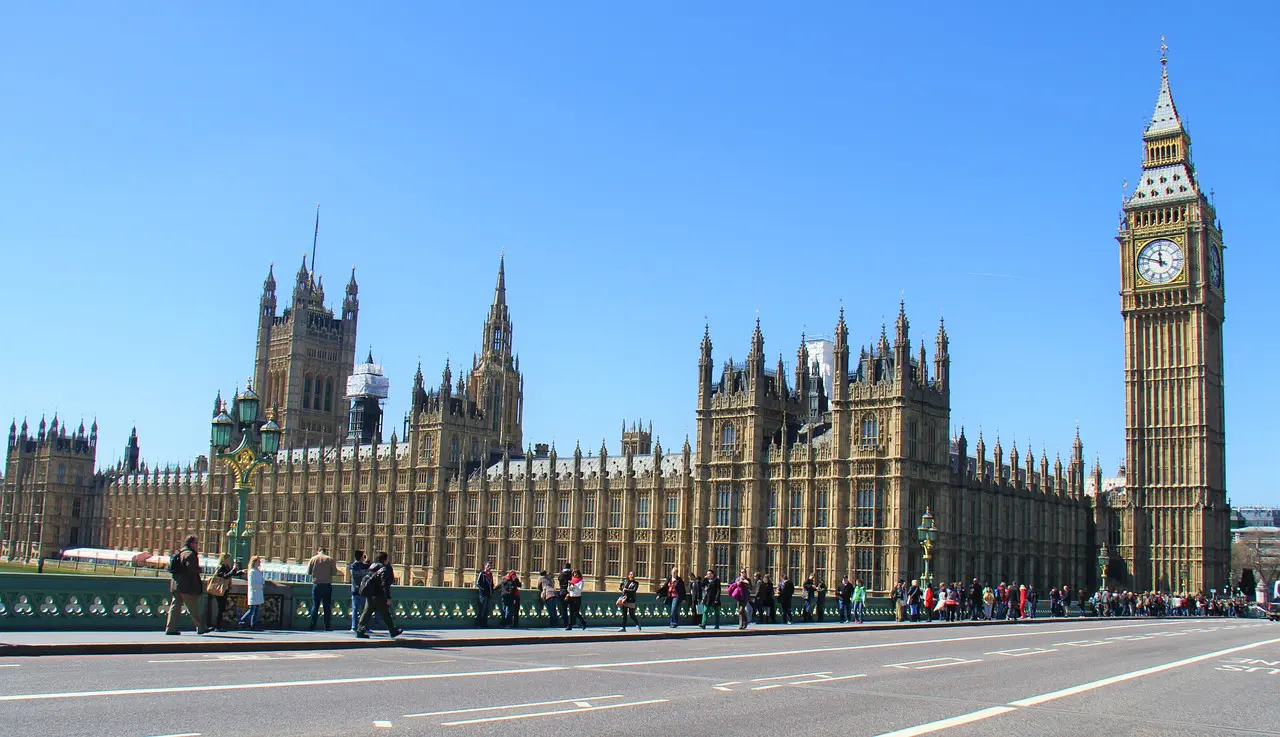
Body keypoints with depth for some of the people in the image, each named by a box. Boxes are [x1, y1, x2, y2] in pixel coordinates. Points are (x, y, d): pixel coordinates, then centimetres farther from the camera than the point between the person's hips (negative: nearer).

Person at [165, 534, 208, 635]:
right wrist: (199, 569, -4)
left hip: (176, 585, 9)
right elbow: (191, 568, -23)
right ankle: (201, 628, 4)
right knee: (193, 608, -2)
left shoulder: (179, 553, 17)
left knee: (175, 606, 7)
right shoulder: (190, 554, -13)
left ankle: (170, 628, 5)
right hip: (187, 586, -9)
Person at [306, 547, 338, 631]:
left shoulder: (313, 559, 1)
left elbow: (308, 572, 2)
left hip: (316, 584, 1)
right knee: (327, 606, 5)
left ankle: (312, 626, 1)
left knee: (315, 605, 6)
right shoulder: (330, 560, -3)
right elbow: (335, 573, -5)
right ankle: (327, 626, 4)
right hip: (327, 585, -1)